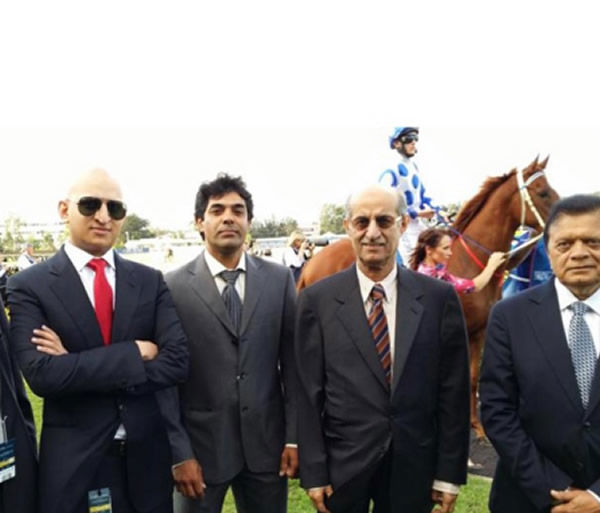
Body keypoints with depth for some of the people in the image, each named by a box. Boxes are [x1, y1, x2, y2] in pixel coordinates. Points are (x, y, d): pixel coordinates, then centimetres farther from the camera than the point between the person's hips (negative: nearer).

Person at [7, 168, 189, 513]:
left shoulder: (150, 281, 1)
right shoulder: (29, 286, -6)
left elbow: (178, 361, -10)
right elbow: (41, 373, -18)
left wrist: (77, 368, -16)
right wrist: (134, 352, -18)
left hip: (149, 454, 3)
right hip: (73, 460, -2)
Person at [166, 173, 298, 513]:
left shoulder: (280, 279, 0)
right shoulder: (173, 287, -7)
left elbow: (293, 360, 1)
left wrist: (294, 435, -1)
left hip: (266, 442, 2)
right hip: (200, 444, -1)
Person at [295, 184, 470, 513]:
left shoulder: (439, 297, -4)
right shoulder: (317, 300, -6)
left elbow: (453, 391, -1)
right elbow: (309, 394, -4)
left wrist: (450, 473, 0)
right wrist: (313, 473, -5)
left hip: (414, 467, 1)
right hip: (341, 464, -1)